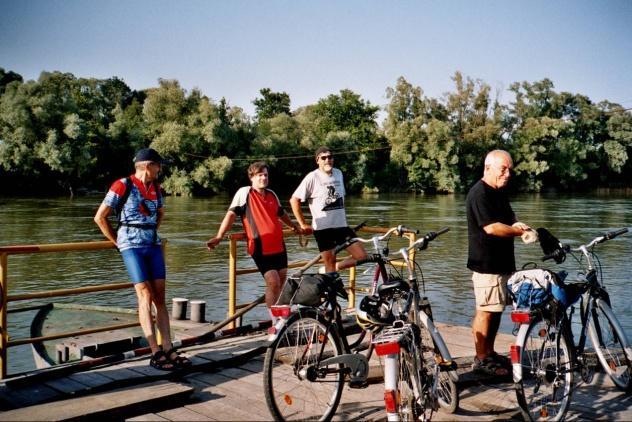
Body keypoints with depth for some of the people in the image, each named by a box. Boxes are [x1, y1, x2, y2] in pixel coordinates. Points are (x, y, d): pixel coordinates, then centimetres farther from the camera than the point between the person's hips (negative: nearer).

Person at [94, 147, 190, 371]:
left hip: (153, 245, 6)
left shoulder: (155, 188, 12)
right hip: (132, 247, -6)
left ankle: (168, 350, 1)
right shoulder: (123, 185, -7)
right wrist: (118, 242, 1)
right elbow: (100, 217, -6)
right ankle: (155, 354, -9)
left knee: (160, 297, 1)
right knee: (145, 296, -11)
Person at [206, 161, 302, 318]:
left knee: (281, 282, 13)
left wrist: (295, 226, 42)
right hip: (260, 248, -7)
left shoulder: (272, 194, 13)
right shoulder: (244, 192, -6)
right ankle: (275, 321, -2)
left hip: (278, 245, 7)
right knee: (273, 282, -14)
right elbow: (231, 214, -13)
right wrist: (219, 237, -22)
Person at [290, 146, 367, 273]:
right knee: (330, 266, -1)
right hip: (323, 229, -5)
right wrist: (303, 224, -7)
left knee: (362, 256, -2)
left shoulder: (338, 173, 9)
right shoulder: (312, 177, -9)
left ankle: (334, 268, 17)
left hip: (341, 226, 6)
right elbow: (294, 200, -8)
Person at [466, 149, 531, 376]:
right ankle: (481, 360, 2)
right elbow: (491, 227, -22)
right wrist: (519, 231, -14)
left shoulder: (500, 192, 17)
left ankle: (490, 353, 24)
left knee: (497, 309, 14)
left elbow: (510, 219, 20)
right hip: (486, 264, -10)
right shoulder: (479, 194, -14)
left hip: (502, 262, 10)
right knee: (485, 311, -5)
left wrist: (518, 225, -4)